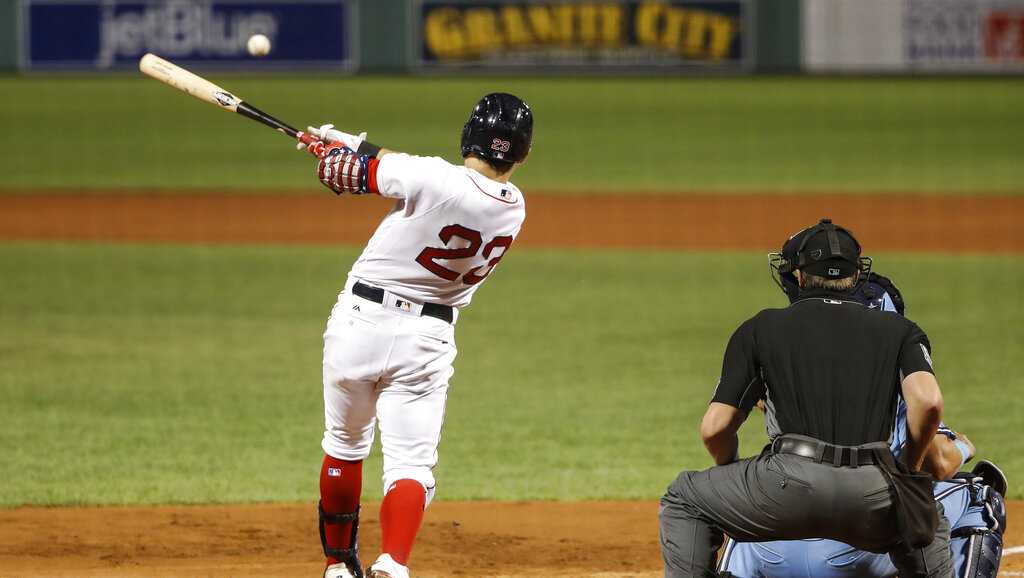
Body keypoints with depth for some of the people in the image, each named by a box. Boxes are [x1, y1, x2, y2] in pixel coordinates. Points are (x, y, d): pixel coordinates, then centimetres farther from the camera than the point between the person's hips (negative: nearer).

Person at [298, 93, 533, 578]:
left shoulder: (432, 178, -21)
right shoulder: (513, 208, -1)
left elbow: (347, 171, -6)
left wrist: (330, 144, 15)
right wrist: (347, 141, 14)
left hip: (359, 321, -2)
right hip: (427, 339, 2)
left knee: (345, 446, 19)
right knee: (411, 463, 2)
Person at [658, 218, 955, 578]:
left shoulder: (760, 328, 17)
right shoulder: (899, 330, 19)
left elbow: (714, 427, 11)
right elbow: (928, 401, -1)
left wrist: (732, 473, 32)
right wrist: (909, 468, 15)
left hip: (791, 481, -2)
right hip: (873, 500, 2)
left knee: (684, 500, 23)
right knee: (930, 530, 35)